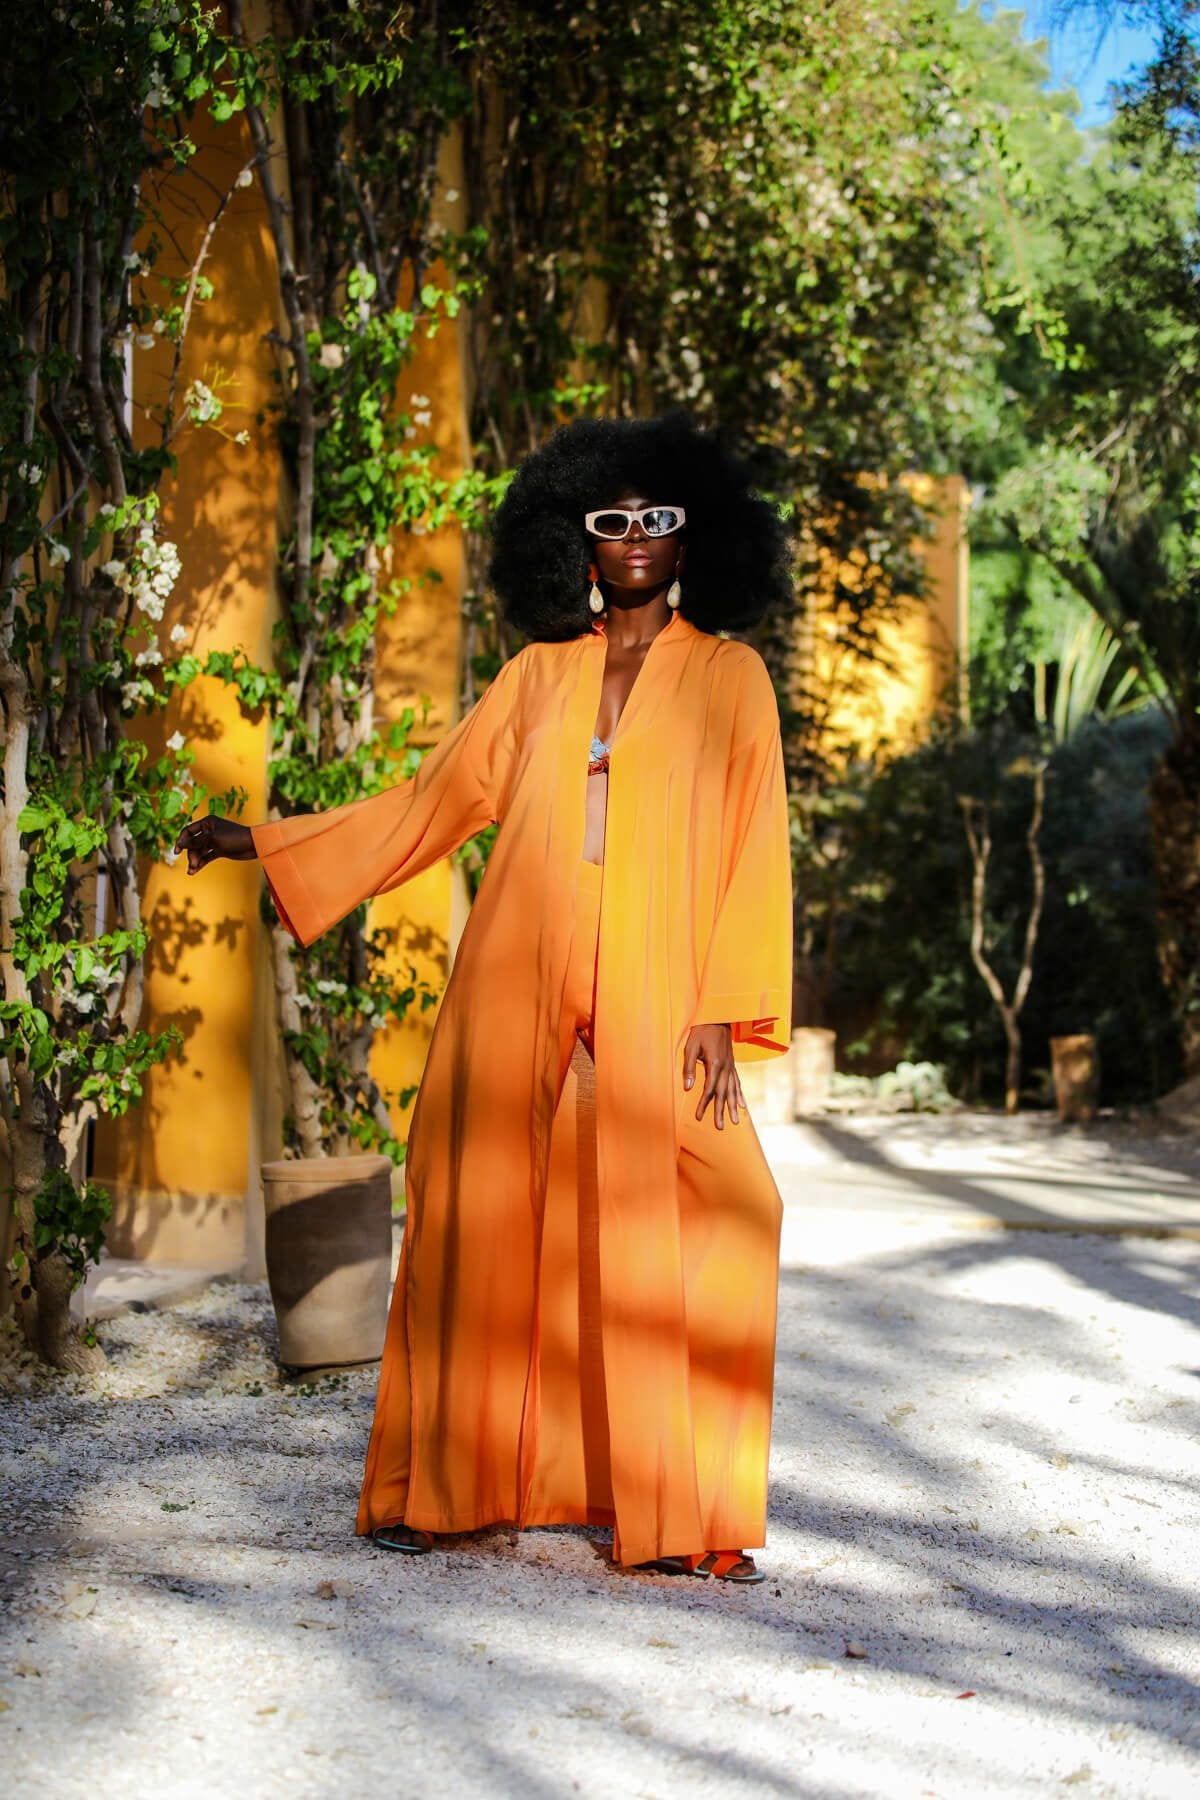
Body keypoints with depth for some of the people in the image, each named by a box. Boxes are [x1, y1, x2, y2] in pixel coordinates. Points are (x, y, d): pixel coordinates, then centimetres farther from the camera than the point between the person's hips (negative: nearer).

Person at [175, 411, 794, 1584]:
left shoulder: (727, 677, 8)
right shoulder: (537, 675, 14)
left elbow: (752, 849, 3)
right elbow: (430, 805, 18)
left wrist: (722, 1014, -7)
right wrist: (261, 842, 16)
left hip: (654, 1010, -2)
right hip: (518, 1002, 2)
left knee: (660, 1250, -8)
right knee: (488, 1233, 4)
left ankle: (682, 1514, -1)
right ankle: (444, 1485, 14)